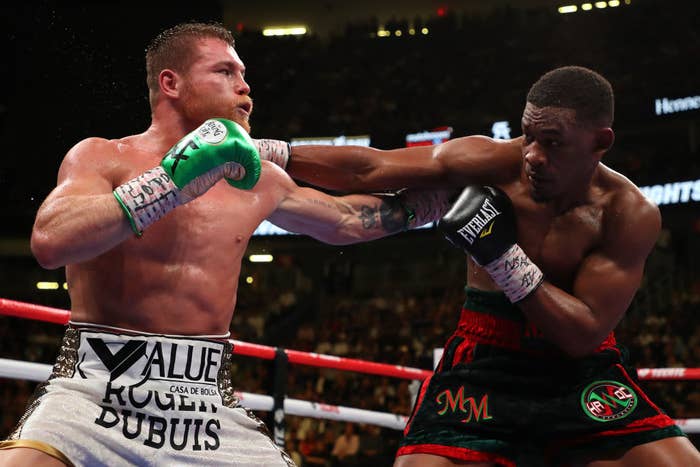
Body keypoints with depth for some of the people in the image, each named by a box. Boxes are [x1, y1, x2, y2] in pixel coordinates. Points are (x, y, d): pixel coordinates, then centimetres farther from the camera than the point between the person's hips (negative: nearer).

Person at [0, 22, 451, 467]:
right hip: (96, 389, -4)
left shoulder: (256, 180, 11)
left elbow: (348, 220, 28)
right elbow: (50, 243, -21)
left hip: (207, 402, 5)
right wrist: (174, 177, -23)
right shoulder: (102, 157, -1)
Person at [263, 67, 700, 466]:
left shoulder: (631, 215, -13)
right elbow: (366, 170, -9)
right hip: (484, 366, 0)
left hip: (585, 374, 1)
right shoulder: (494, 165, -12)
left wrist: (505, 256, -26)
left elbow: (584, 335, -17)